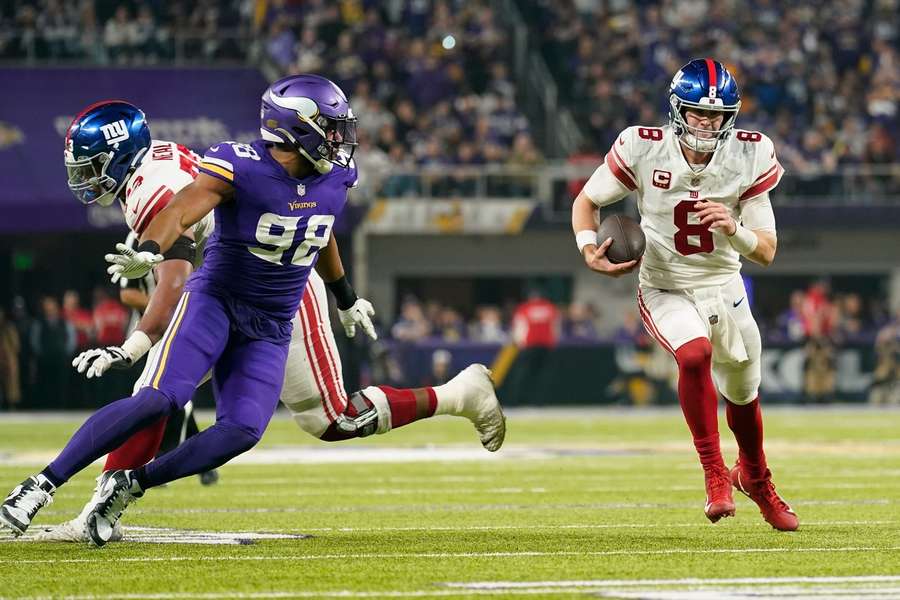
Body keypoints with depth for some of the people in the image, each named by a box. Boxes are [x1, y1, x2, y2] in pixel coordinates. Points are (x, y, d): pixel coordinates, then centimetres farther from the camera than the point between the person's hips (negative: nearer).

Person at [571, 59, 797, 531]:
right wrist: (589, 250, -20)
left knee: (743, 394, 18)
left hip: (724, 288, 3)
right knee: (696, 355, -33)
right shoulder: (643, 149, -18)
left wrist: (735, 230, -33)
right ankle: (715, 474, -18)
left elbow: (767, 252, -12)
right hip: (665, 290, -3)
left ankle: (754, 476, 49)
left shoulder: (750, 157, -15)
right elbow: (587, 200, -2)